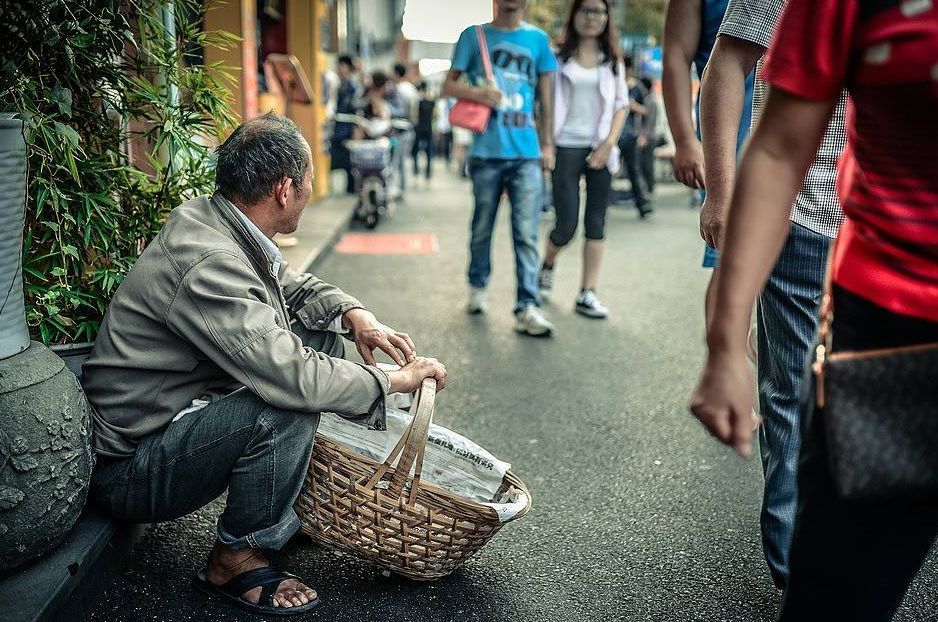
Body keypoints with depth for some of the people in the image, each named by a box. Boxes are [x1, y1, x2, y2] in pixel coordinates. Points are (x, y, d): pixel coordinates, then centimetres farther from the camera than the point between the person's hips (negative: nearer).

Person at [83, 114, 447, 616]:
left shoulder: (214, 219, -1)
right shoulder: (207, 262, -30)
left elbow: (291, 283, 15)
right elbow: (292, 377, -35)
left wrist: (353, 313, -4)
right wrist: (393, 380, -22)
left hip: (180, 414, 10)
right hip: (130, 470, -9)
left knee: (322, 327, 5)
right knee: (289, 404, -33)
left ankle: (304, 496, 15)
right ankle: (234, 559, -8)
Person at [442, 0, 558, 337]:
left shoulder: (537, 39, 11)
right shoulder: (474, 35, 7)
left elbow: (546, 96, 14)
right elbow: (449, 85, 7)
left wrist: (547, 144, 10)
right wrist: (477, 93, -14)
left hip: (527, 152, 1)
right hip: (487, 151, 0)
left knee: (526, 233, -6)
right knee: (482, 227, 11)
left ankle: (527, 307, -7)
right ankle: (477, 286, 33)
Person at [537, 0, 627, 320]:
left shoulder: (612, 60, 10)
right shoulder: (560, 58, 3)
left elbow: (622, 104, 9)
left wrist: (608, 144, -3)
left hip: (600, 148, 3)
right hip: (567, 146, -3)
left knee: (596, 223, 1)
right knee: (567, 224, -4)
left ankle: (587, 294, 6)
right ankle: (547, 267, 28)